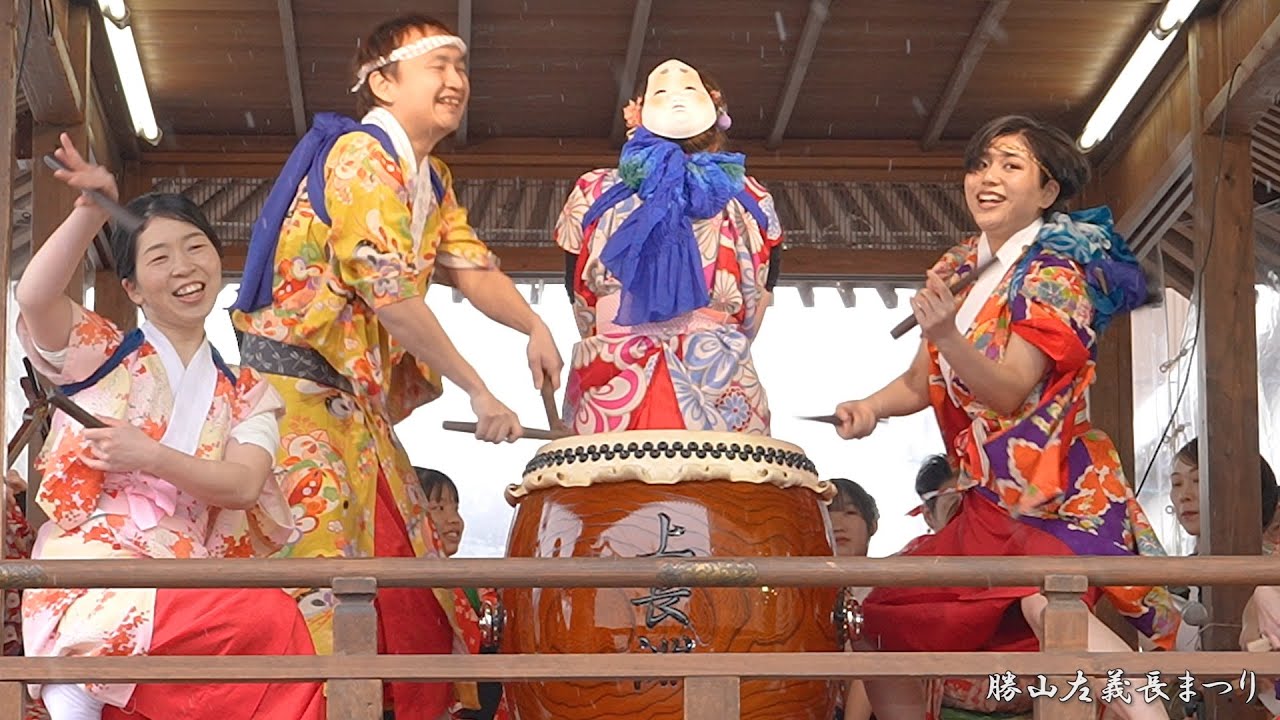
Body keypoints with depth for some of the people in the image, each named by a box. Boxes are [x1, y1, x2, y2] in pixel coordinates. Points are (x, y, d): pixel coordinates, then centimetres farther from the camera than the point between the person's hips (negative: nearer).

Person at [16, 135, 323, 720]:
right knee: (271, 622, -30)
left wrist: (150, 458, -15)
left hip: (189, 583, 3)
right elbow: (34, 299, -9)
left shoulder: (245, 394, 20)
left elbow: (244, 486, 0)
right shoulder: (96, 353, 13)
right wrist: (92, 210, -21)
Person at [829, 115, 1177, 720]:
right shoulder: (957, 270, 12)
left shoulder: (1054, 273, -9)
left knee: (1045, 599, -37)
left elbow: (1009, 391, -18)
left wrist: (947, 336, -34)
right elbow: (921, 383, 15)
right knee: (880, 622, 9)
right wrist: (868, 408, -5)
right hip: (987, 499, 8)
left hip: (1056, 489, -8)